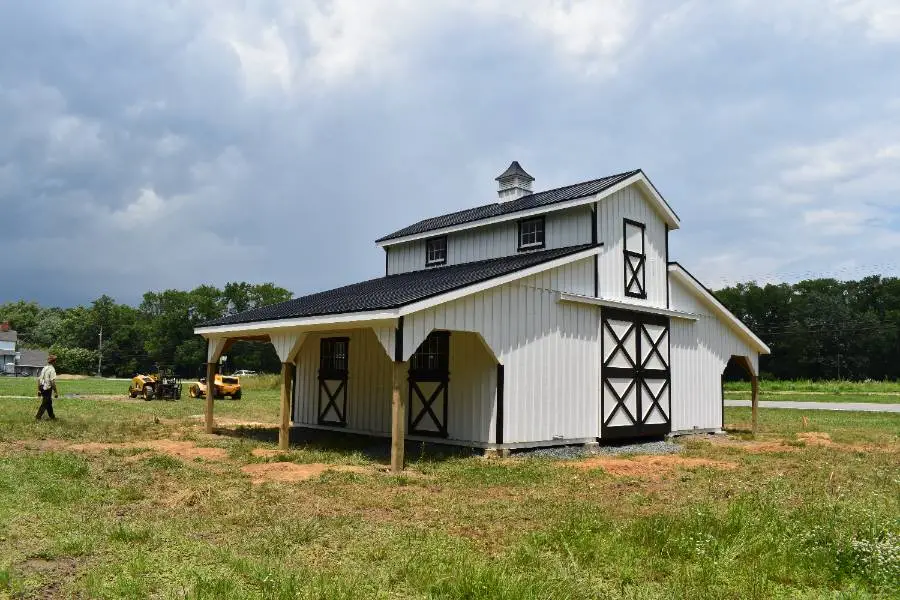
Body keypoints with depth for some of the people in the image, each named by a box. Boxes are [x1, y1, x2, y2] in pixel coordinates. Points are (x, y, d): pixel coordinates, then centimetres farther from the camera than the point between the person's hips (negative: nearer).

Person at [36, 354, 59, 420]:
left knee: (49, 403, 18)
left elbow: (39, 379, 14)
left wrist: (39, 390, 19)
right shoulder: (52, 369, -15)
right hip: (48, 389, -9)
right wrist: (56, 392, -15)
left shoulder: (44, 368, 10)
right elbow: (53, 382, -20)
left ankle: (52, 417, 27)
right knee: (45, 404, -1)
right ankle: (38, 417, 0)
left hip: (42, 388, 9)